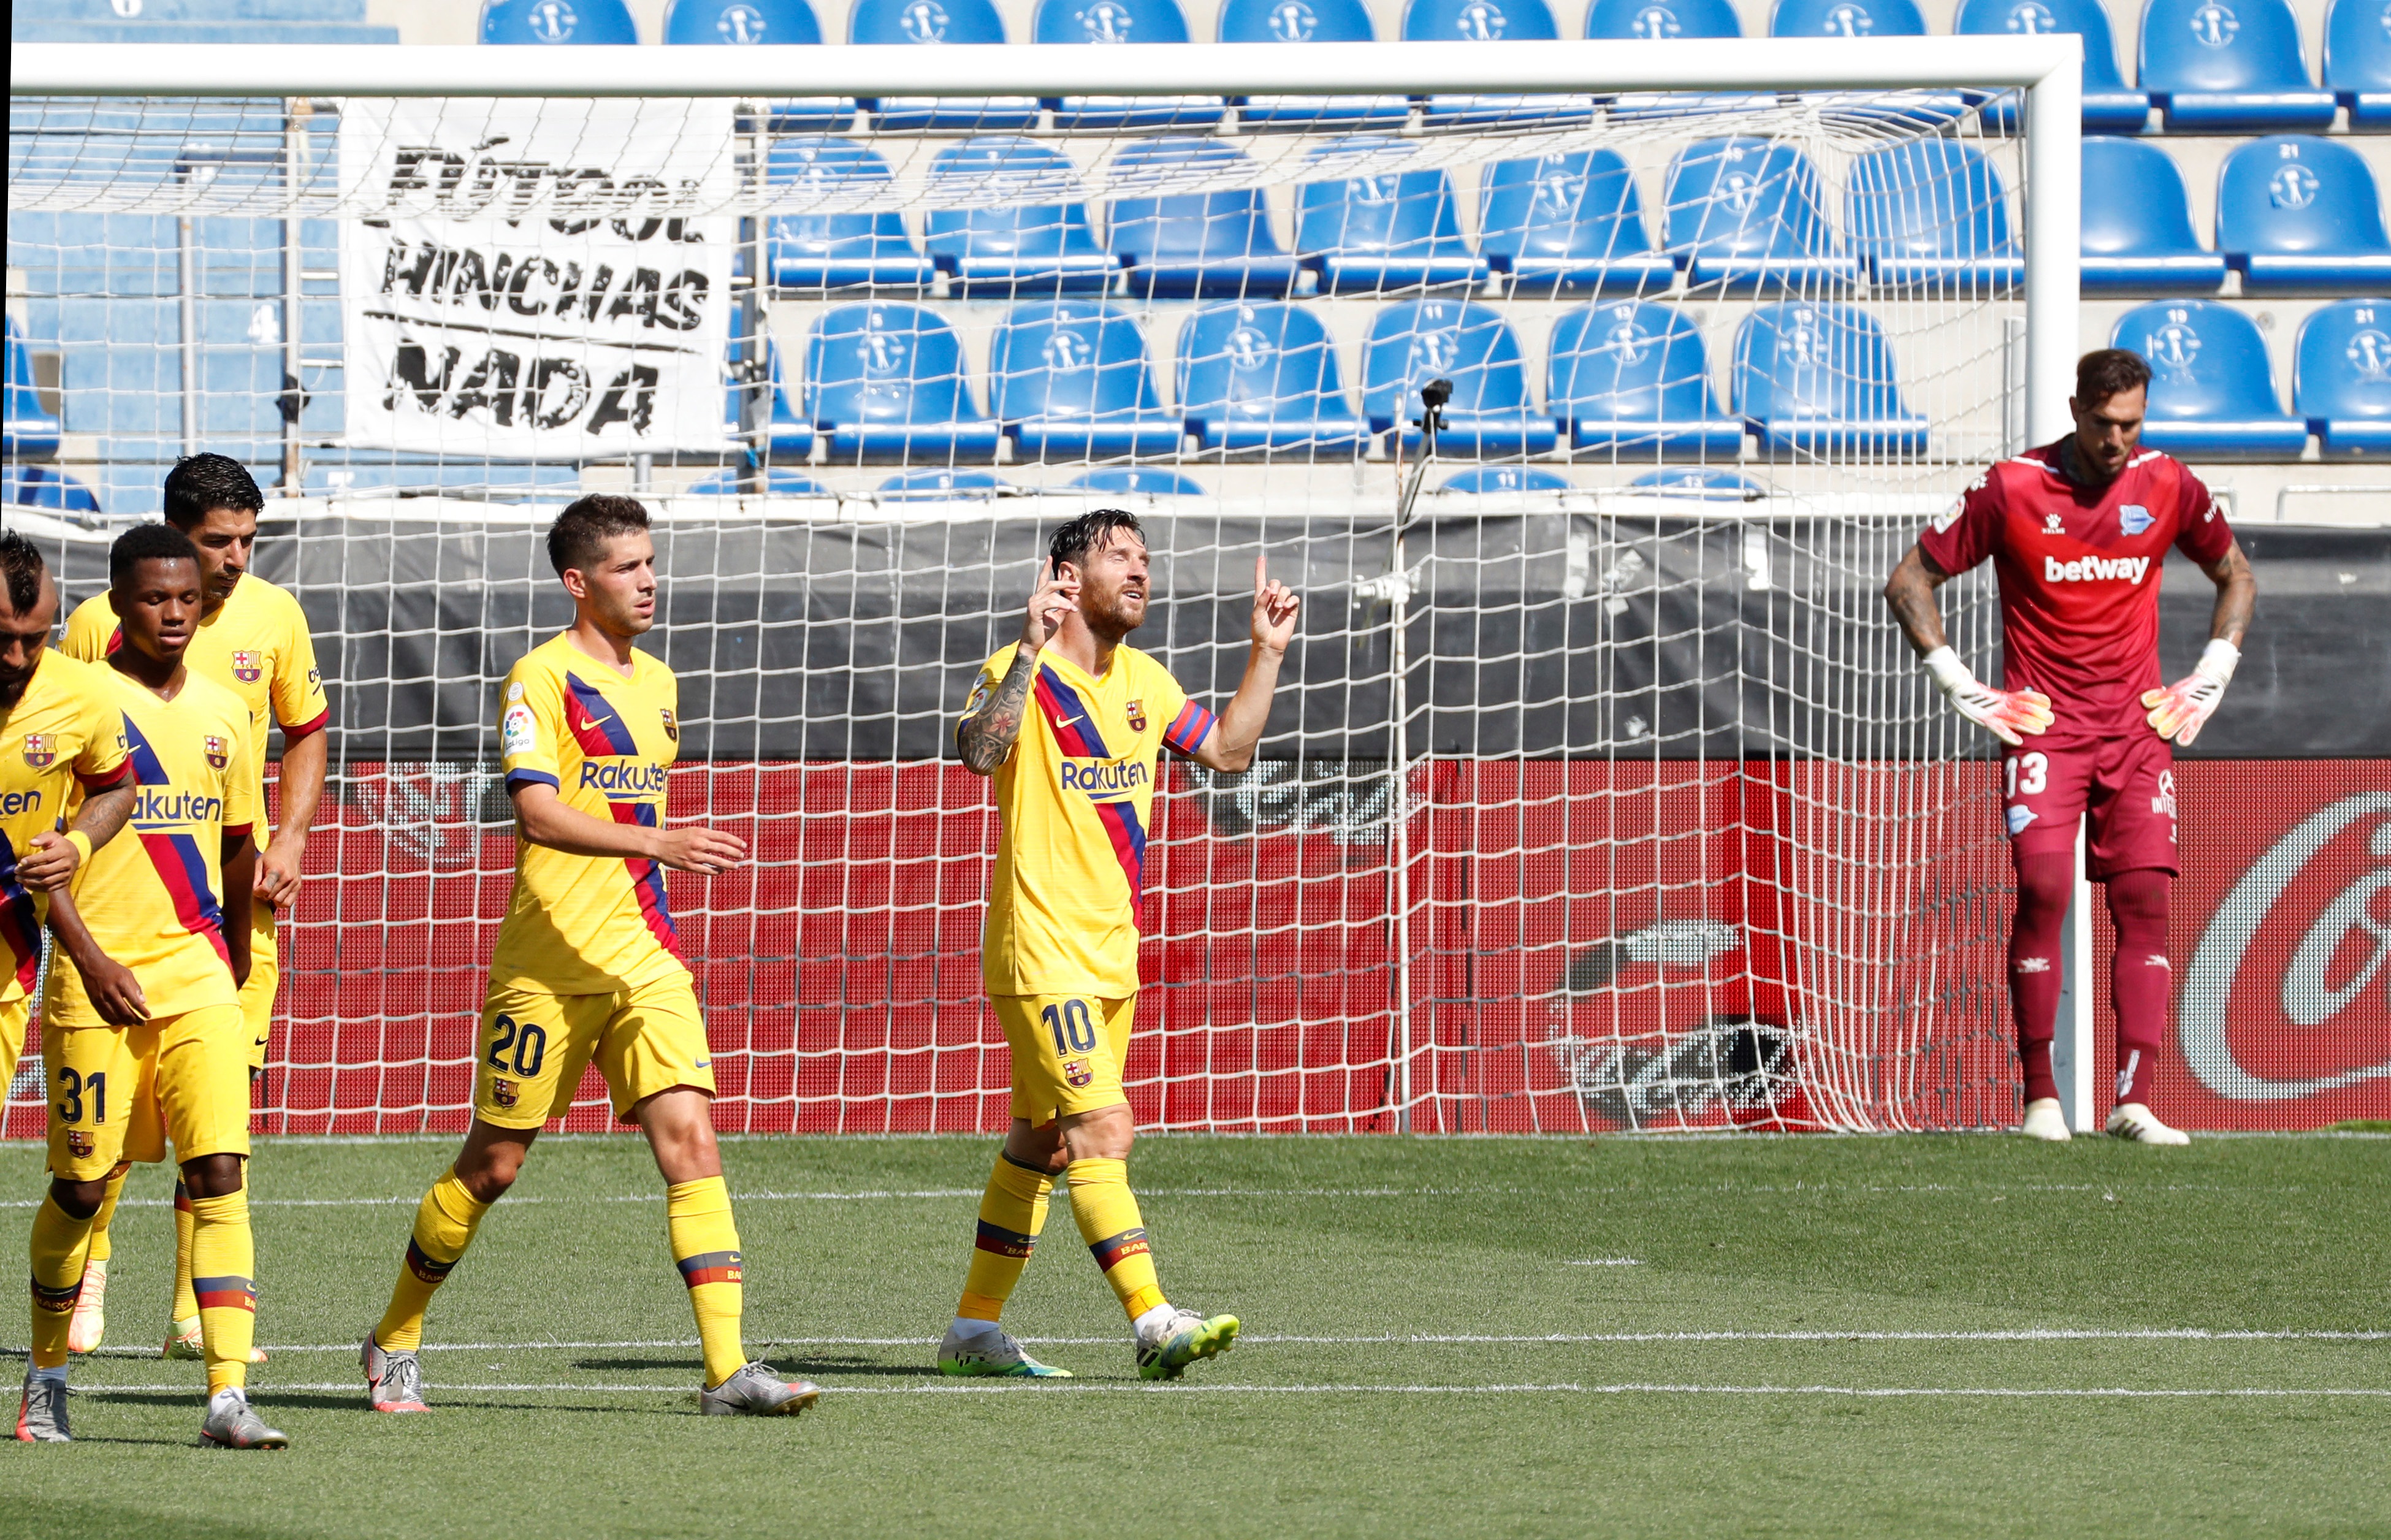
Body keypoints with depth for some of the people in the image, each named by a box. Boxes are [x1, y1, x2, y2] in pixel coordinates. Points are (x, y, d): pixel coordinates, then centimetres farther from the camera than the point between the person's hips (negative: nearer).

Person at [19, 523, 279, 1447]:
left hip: (198, 979, 3)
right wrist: (89, 957, -14)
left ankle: (229, 1396, -15)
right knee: (82, 1185, 4)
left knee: (220, 1173, -10)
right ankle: (47, 1375, 25)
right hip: (97, 982, -3)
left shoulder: (222, 713, 10)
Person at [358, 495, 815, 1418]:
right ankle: (394, 1344, 23)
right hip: (547, 963, -5)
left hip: (644, 960, 5)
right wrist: (657, 842, -29)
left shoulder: (657, 685, 15)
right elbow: (538, 814, -20)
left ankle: (728, 1369, -17)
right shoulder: (543, 678, -9)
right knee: (494, 1163, 4)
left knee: (688, 1135, -11)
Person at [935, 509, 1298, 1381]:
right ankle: (1153, 1323, -22)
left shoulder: (1142, 680, 11)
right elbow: (980, 752, -31)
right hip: (1041, 950, -8)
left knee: (1042, 1143, 12)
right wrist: (1031, 652, -38)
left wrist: (1267, 654, 12)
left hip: (1112, 951, 8)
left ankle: (974, 1329, 20)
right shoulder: (1020, 673, -12)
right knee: (1103, 1129, -17)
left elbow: (1227, 749, 21)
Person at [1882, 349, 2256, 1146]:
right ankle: (2040, 1096, -7)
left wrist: (2209, 680, 10)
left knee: (2146, 897, -7)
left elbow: (2237, 577, 20)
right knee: (2043, 887, -16)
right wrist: (1961, 687, -4)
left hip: (2139, 727, 3)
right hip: (2041, 726, -3)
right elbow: (1910, 581, 0)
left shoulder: (2169, 487, 1)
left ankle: (2134, 1102, -8)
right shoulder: (2012, 489, -8)